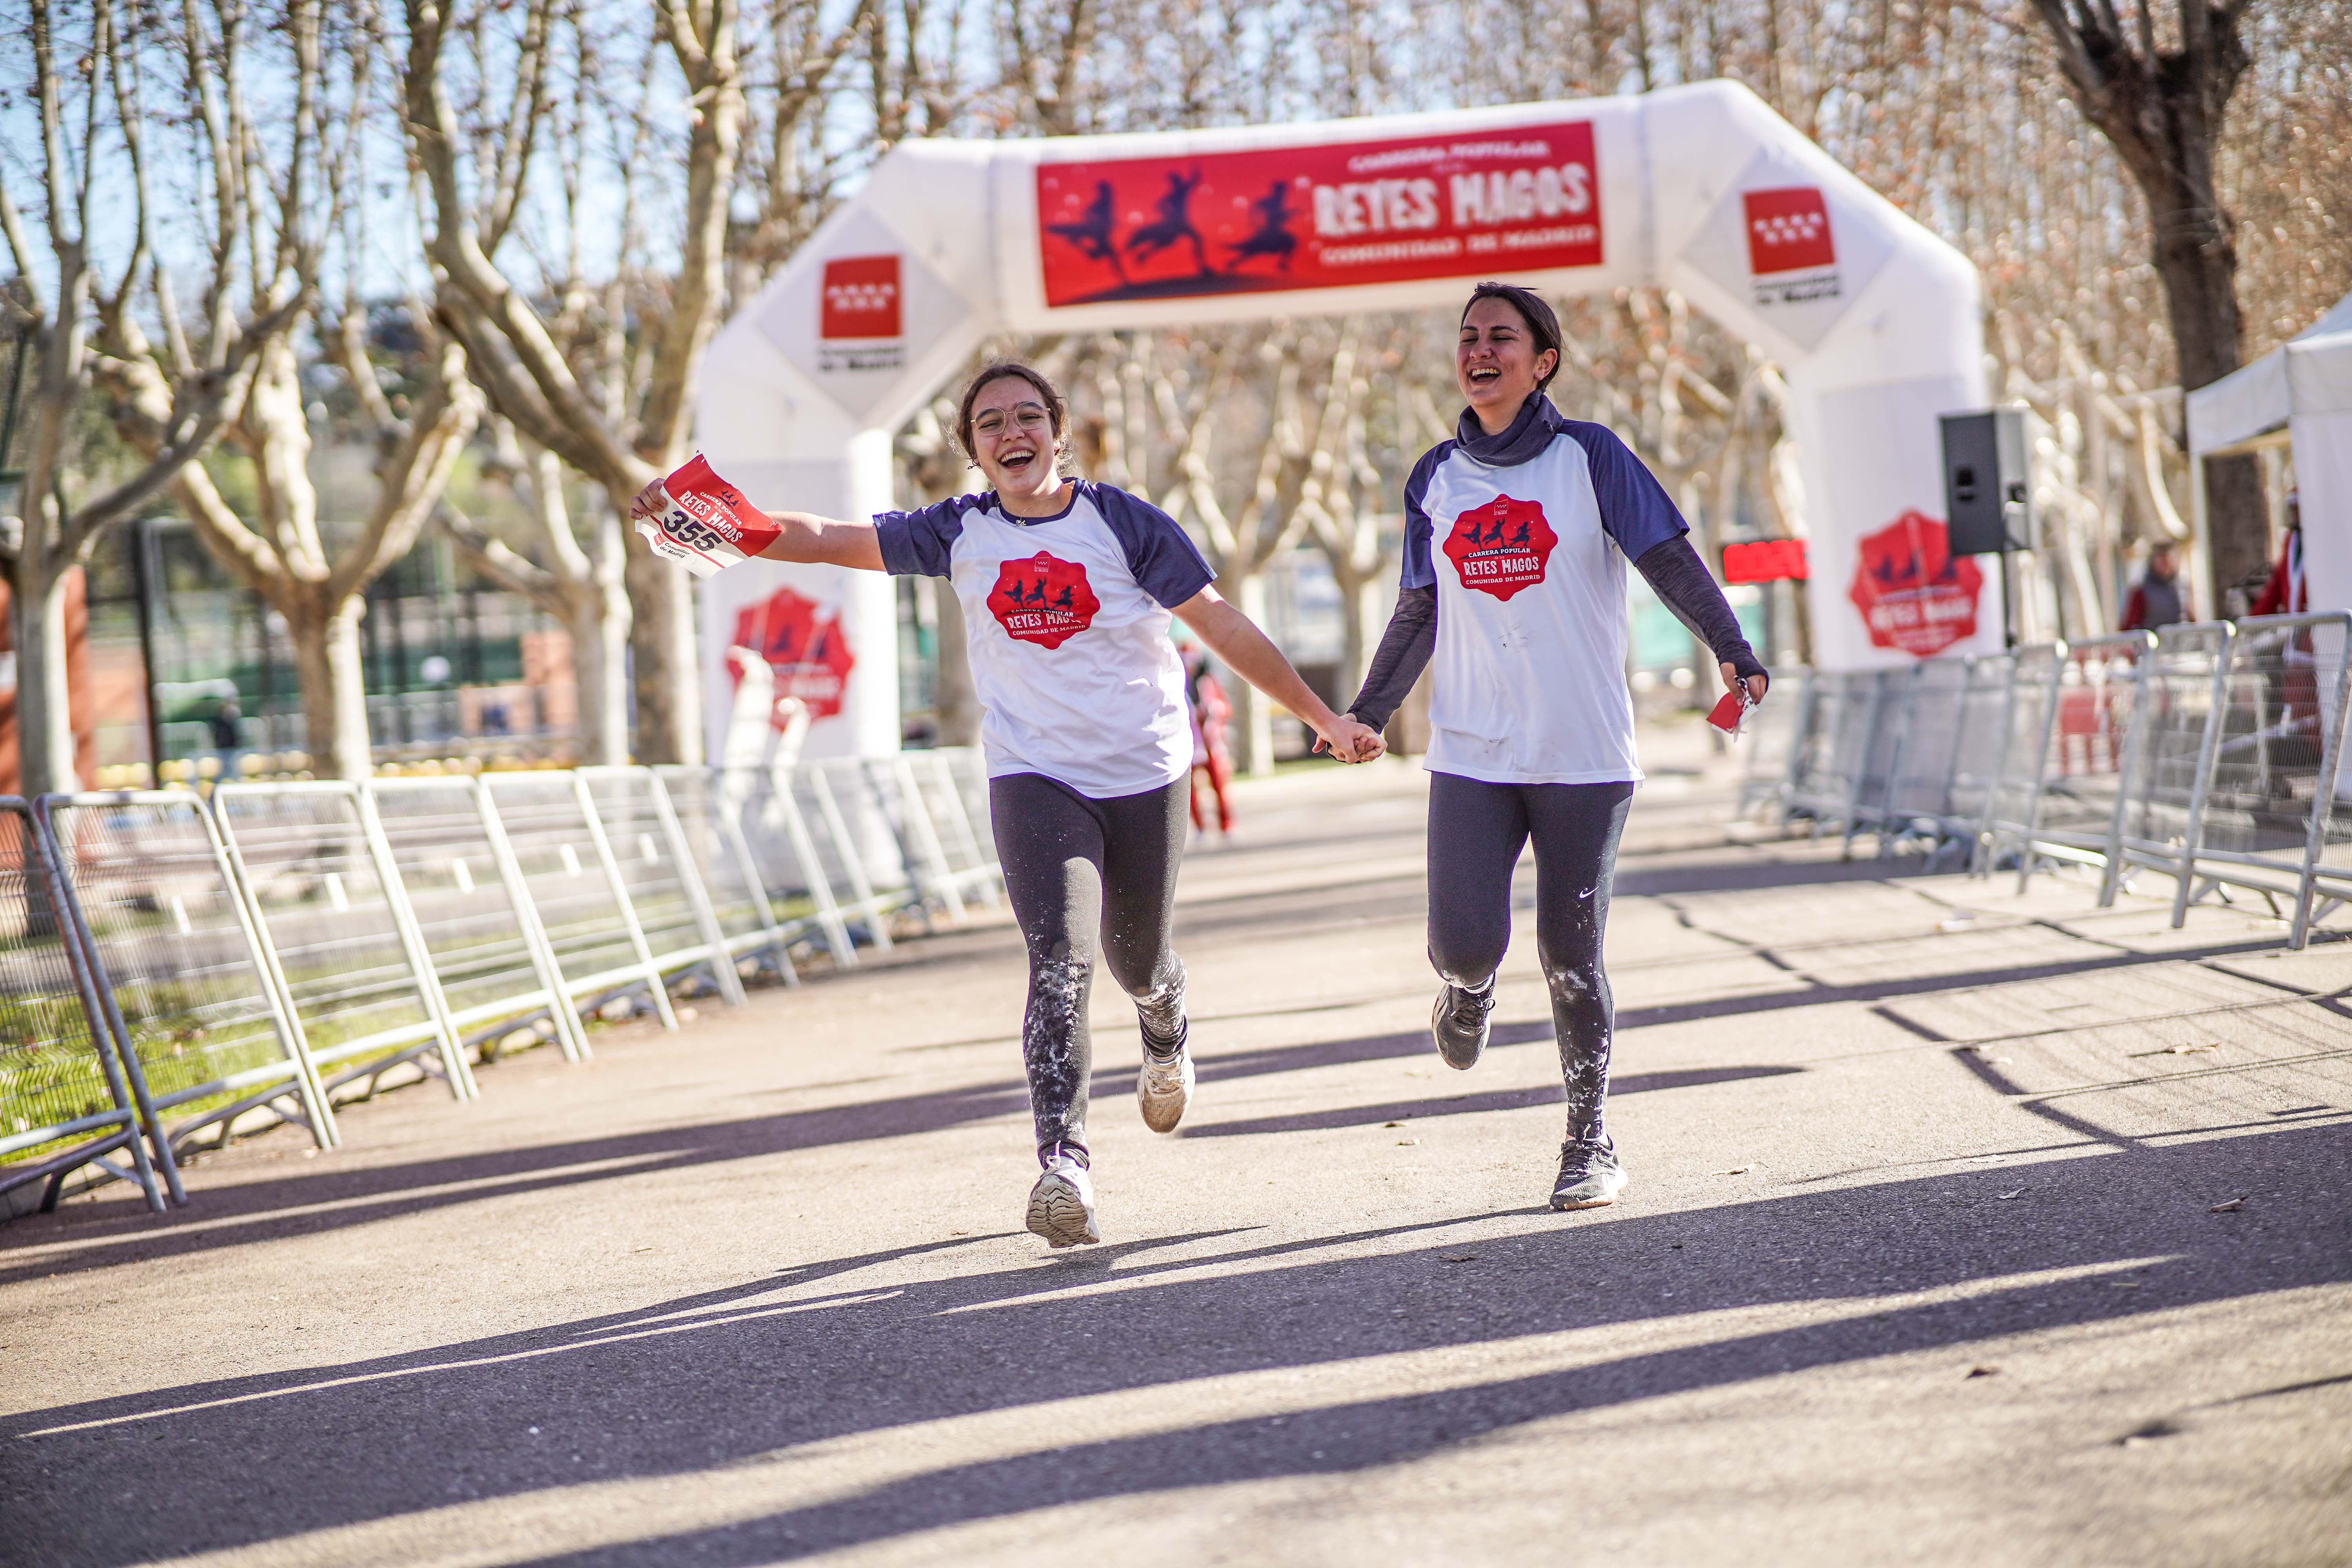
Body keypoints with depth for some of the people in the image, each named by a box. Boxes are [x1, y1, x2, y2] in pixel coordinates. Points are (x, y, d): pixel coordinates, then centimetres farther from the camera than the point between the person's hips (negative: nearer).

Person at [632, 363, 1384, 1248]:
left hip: (1146, 775, 0)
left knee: (1137, 964, 15)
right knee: (1060, 962, -20)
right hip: (1034, 778, 0)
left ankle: (1168, 1039, 52)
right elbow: (823, 540, -5)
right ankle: (1064, 1164, -27)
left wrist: (1324, 719, -2)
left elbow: (1222, 625, -2)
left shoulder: (1122, 523, -5)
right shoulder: (960, 535, 0)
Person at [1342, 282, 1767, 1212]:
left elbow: (1669, 560, -5)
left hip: (1585, 753, -2)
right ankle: (1468, 987, 27)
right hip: (1471, 753, 2)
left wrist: (1730, 649, -18)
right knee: (1464, 943, -11)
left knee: (1571, 959, -2)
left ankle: (1591, 1143, 14)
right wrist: (1368, 712, 10)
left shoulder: (1588, 457, -1)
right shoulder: (1436, 480, 10)